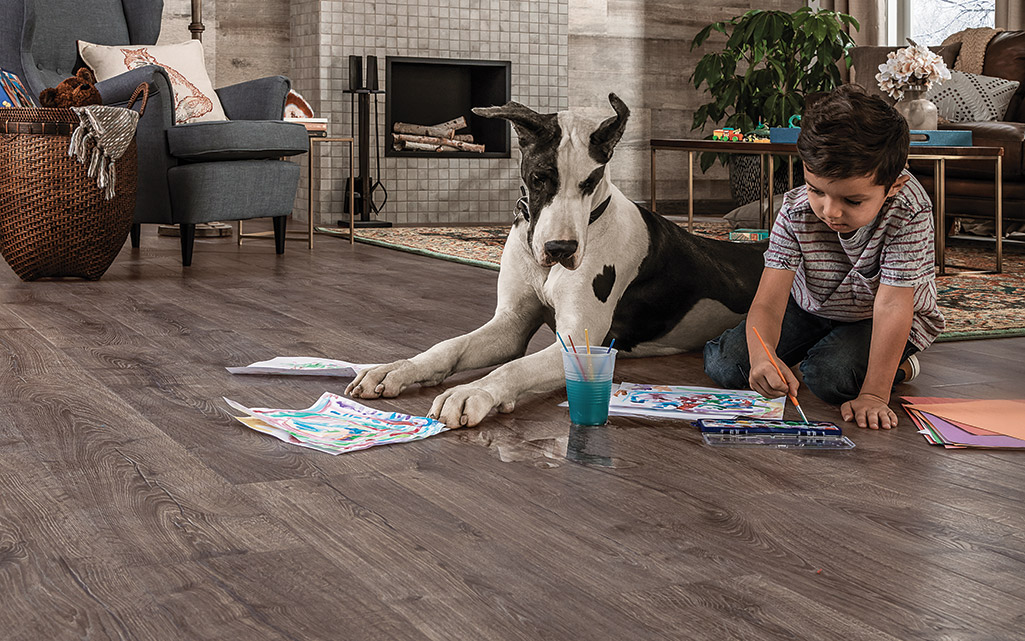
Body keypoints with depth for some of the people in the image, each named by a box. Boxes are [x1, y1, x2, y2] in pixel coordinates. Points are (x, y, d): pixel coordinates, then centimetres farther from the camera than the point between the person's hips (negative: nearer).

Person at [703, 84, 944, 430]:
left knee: (829, 375, -32)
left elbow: (891, 305, -35)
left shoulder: (909, 212, -35)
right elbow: (768, 303, -31)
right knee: (724, 365, -9)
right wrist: (762, 357, -54)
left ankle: (899, 365, 1)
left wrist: (873, 395, -39)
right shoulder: (796, 211, -27)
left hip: (874, 320, -3)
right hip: (809, 307, 3)